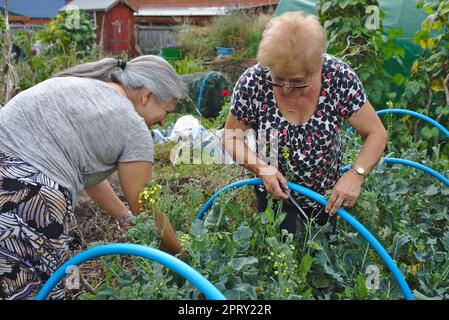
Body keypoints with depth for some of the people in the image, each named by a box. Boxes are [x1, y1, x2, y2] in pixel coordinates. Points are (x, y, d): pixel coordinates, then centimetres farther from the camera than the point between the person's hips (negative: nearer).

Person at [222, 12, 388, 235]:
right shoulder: (252, 83, -25)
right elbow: (231, 138, -12)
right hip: (274, 190, -1)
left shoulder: (339, 77, -25)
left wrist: (356, 174, -34)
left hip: (327, 192, 2)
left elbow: (376, 133, -17)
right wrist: (261, 168, -28)